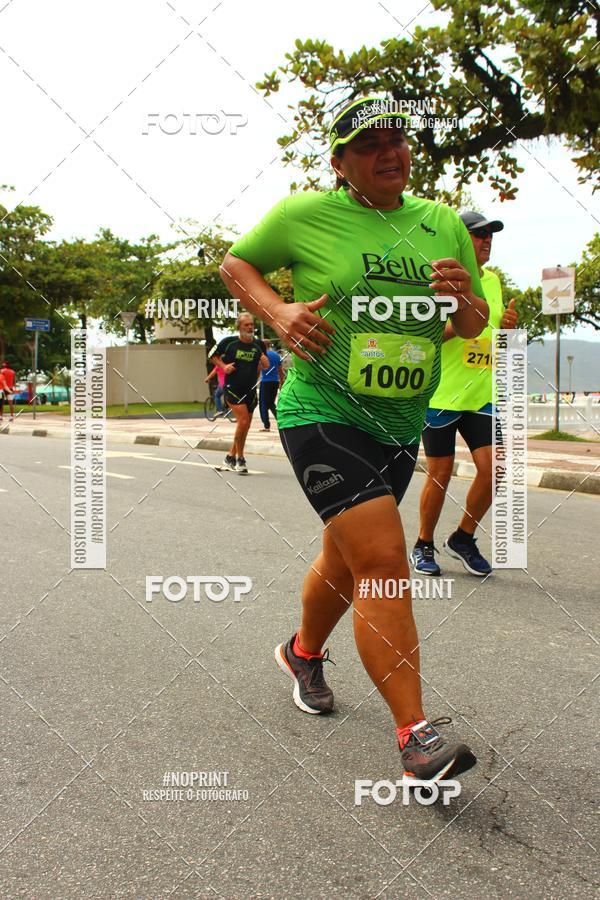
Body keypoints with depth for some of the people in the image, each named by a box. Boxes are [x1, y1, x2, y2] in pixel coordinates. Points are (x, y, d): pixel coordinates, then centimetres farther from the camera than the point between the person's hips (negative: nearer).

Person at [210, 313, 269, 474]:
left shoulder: (259, 345, 3)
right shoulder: (229, 342, -7)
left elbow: (264, 366, 15)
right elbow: (213, 356, 6)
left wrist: (265, 364, -7)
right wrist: (224, 366, -11)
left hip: (250, 390, 5)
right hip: (233, 388, -5)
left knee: (245, 425, 11)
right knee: (243, 420, -18)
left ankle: (231, 457, 29)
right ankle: (240, 459, -3)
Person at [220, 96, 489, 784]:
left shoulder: (445, 225, 8)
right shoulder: (303, 214, -4)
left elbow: (475, 327, 14)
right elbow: (235, 263, 9)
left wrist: (465, 299, -10)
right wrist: (278, 313, -9)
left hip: (401, 424, 6)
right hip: (323, 414, -5)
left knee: (346, 559, 18)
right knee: (383, 561, -17)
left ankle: (303, 652, 46)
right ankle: (415, 734, -8)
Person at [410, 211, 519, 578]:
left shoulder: (493, 281, 13)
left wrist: (507, 324, 3)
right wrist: (458, 324, -26)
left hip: (481, 394, 6)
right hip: (441, 394, -5)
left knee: (492, 468, -4)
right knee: (440, 475, 2)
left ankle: (463, 538, 17)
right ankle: (424, 545, 23)